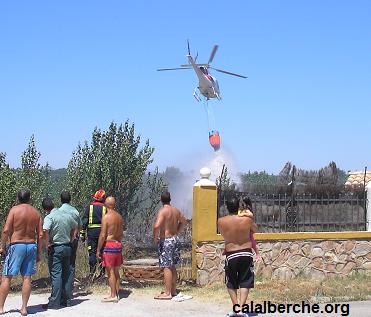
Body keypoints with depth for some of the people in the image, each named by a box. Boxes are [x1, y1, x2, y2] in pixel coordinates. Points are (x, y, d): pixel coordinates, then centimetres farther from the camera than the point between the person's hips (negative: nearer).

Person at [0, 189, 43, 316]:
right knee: (27, 277, 6)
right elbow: (40, 235, 4)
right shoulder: (36, 213, 6)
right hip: (31, 245, 4)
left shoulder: (14, 210, -5)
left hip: (16, 245, -4)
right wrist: (39, 252, 11)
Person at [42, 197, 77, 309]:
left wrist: (47, 244, -17)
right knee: (65, 274, 12)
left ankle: (54, 302, -4)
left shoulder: (49, 217, -13)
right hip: (67, 247, 6)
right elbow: (75, 226, 23)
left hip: (55, 248, -6)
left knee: (56, 275, -5)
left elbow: (45, 230, -30)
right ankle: (66, 300, 18)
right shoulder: (67, 215, 7)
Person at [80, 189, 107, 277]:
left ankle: (92, 272, -2)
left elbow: (84, 221, 0)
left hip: (91, 231, -1)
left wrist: (82, 233, 3)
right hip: (102, 231, 1)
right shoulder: (105, 208, 4)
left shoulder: (89, 207, 3)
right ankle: (102, 271, 6)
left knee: (92, 252, 1)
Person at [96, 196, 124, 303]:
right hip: (118, 244, 7)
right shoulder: (120, 217, 9)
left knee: (110, 271, -3)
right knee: (116, 271, 14)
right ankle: (116, 294, 18)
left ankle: (113, 296, -2)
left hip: (109, 245, -7)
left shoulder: (106, 217, -13)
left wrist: (98, 250, -9)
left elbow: (103, 235, -15)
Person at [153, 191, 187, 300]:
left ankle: (167, 293, -4)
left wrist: (155, 238, -15)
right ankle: (173, 290, 23)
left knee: (167, 267, -5)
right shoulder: (176, 210, 8)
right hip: (175, 239, 8)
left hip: (165, 241, -8)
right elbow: (183, 221, 26)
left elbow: (157, 226, -29)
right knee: (172, 266, 16)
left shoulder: (162, 211, -15)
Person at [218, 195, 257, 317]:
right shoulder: (247, 220, -12)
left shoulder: (221, 221, -11)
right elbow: (255, 229, 10)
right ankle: (241, 306, -5)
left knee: (231, 284, 16)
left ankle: (235, 307, 11)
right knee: (245, 282, 8)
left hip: (231, 255, 0)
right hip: (246, 254, 0)